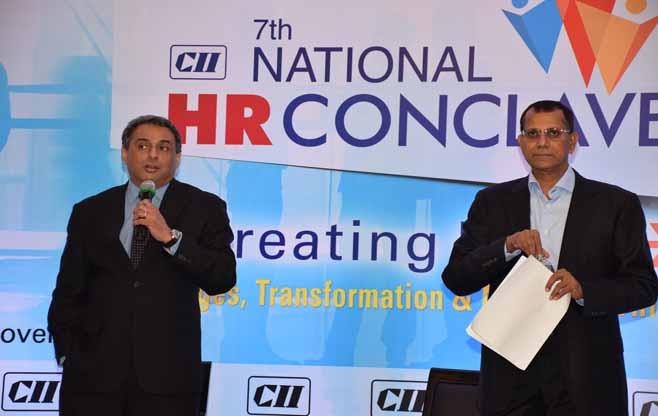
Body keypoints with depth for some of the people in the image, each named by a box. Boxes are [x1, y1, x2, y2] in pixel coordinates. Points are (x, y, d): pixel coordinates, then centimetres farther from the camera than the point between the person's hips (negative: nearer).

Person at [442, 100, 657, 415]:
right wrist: (507, 246, -15)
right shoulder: (493, 202, 7)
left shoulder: (616, 204, 2)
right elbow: (456, 279, 1)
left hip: (585, 377, -1)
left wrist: (584, 289, -18)